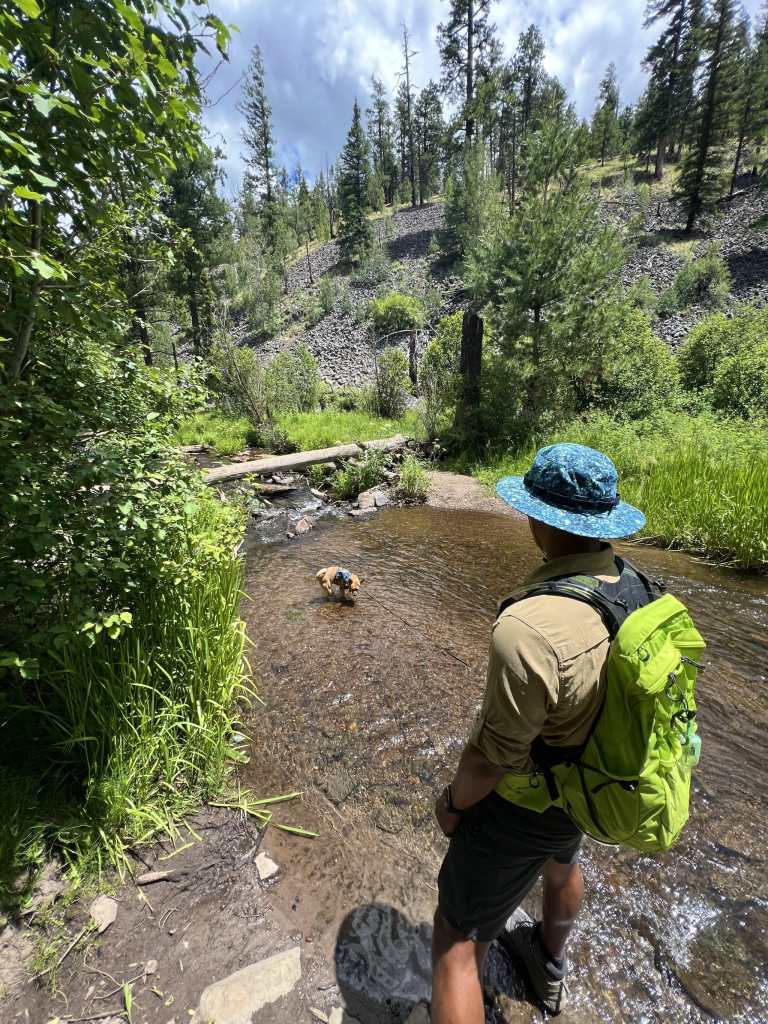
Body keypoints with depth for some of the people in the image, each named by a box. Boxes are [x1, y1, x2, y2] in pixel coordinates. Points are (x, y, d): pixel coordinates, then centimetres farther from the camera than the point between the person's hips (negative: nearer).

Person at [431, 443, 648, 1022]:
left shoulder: (529, 627, -40)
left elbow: (495, 754, -27)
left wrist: (453, 803, -7)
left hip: (524, 806, -7)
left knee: (458, 942, 15)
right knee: (561, 864, 37)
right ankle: (550, 968, 68)